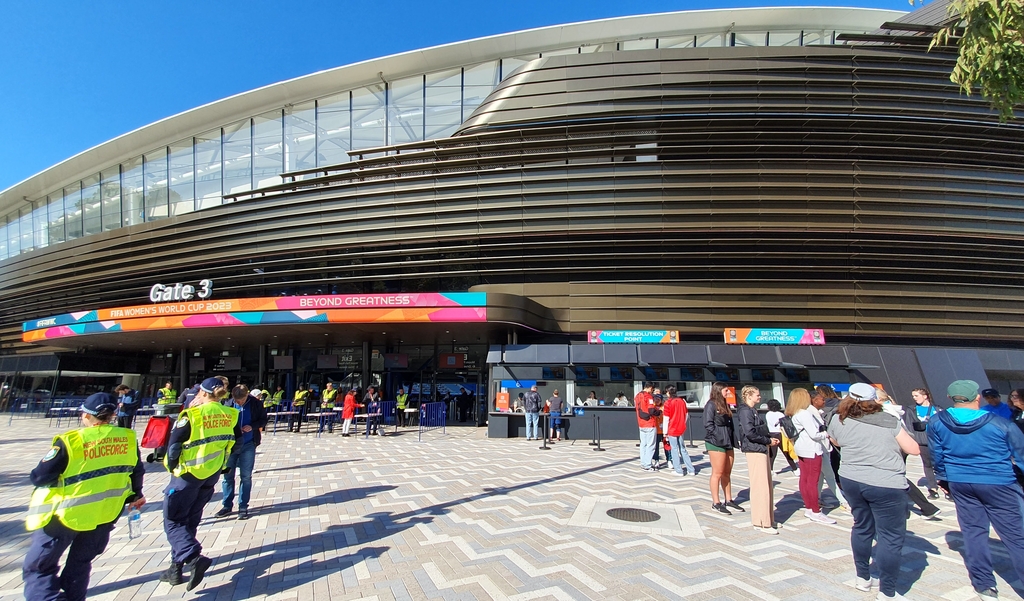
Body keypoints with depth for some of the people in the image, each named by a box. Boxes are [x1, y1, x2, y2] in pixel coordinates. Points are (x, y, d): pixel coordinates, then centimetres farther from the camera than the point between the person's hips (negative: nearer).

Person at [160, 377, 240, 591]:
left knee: (173, 520, 5)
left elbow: (174, 447, -14)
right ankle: (177, 567, 24)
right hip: (213, 474, 6)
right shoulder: (230, 415, -2)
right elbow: (235, 444, 7)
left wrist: (172, 467, 3)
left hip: (189, 473, -6)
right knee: (191, 520, 18)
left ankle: (194, 558, -15)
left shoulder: (191, 415, -16)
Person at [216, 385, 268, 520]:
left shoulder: (255, 403, -10)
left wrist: (253, 426, -17)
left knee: (246, 477, 6)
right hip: (230, 444, 1)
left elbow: (263, 419, 2)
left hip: (248, 445, 0)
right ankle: (226, 505, 24)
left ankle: (243, 507, 17)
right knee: (227, 476, 9)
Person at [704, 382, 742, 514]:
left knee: (727, 473, 14)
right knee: (717, 473, -3)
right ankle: (716, 503, 4)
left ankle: (729, 500, 23)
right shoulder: (711, 405, -9)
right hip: (716, 443, -8)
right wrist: (719, 438, -18)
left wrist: (733, 440, 8)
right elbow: (708, 424, -14)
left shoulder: (725, 405, 17)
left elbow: (730, 424, 17)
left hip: (728, 443, 8)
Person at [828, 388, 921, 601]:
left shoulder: (838, 422, 0)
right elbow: (914, 449, 0)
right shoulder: (890, 422, -6)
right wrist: (893, 441, 16)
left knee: (862, 527, 20)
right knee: (891, 537, 5)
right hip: (886, 485, -4)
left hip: (851, 480, 4)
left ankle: (863, 578, 33)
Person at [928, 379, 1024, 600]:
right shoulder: (1000, 424, -10)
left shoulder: (937, 422, -5)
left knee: (973, 531, 12)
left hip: (960, 483, 2)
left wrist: (944, 479, 18)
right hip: (998, 483, -2)